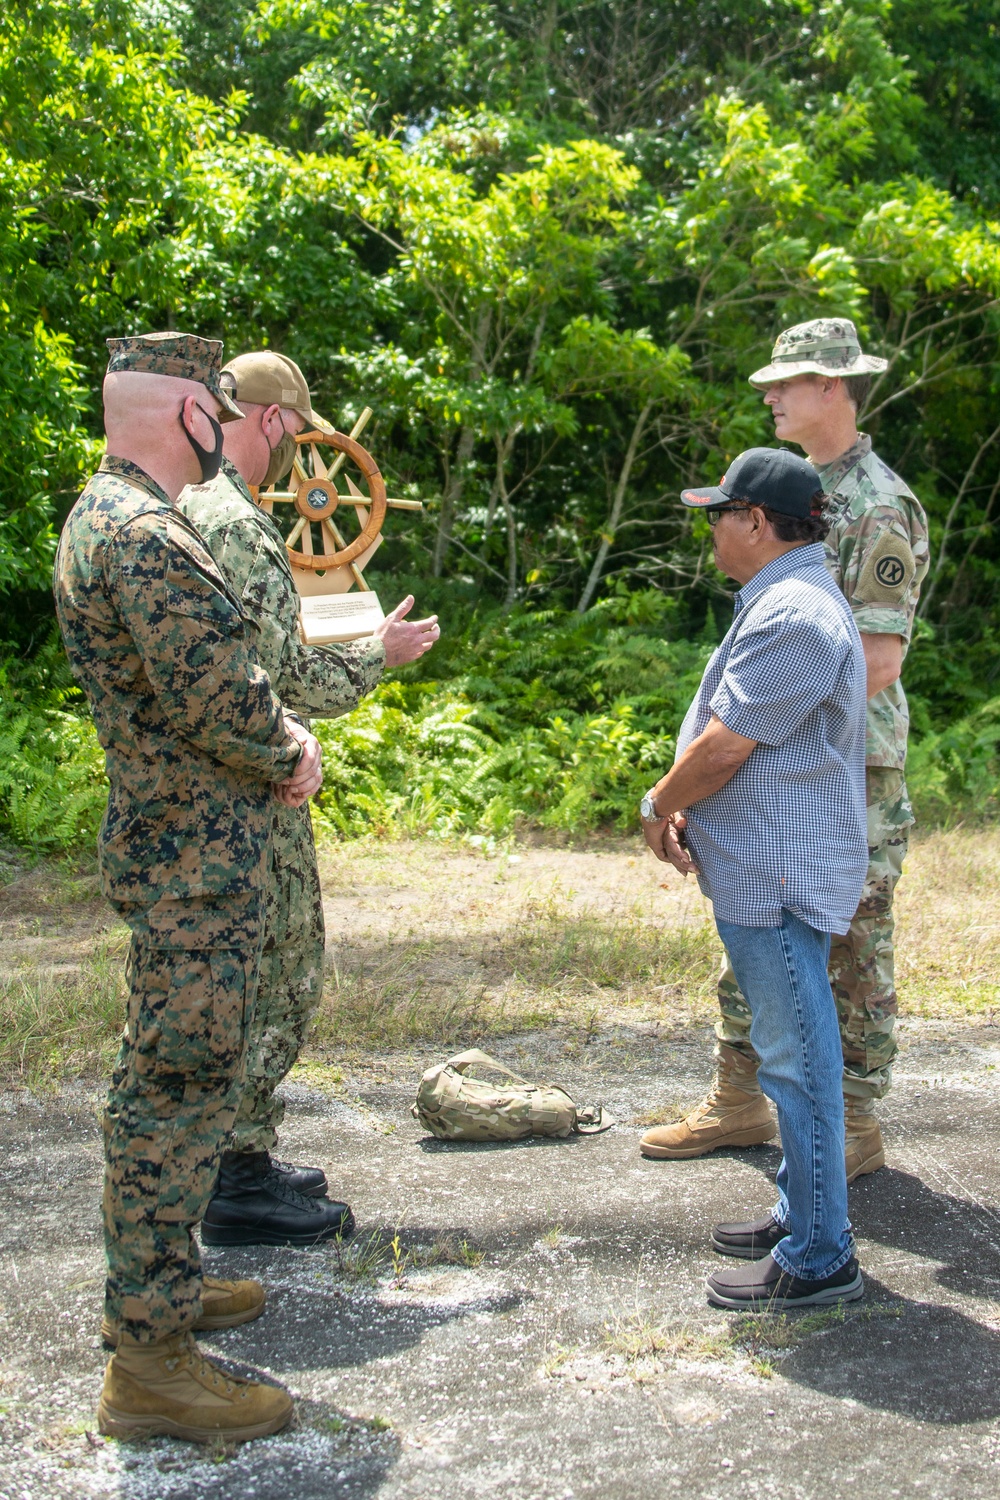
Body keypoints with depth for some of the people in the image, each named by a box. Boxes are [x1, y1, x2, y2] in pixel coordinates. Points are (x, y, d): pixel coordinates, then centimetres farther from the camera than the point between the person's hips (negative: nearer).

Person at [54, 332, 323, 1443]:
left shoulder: (104, 516, 14)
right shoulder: (144, 532, -21)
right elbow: (214, 693, -25)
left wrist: (276, 740, 5)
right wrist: (291, 753, -6)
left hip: (174, 845, 11)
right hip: (195, 860, -11)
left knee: (165, 1080, 20)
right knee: (180, 1089, -5)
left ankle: (155, 1284, 35)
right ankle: (148, 1364, 3)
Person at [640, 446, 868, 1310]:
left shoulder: (793, 618, -20)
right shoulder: (786, 601, 16)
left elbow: (724, 746, -21)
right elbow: (729, 732, 20)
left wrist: (659, 807, -5)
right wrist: (685, 806, 7)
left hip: (781, 878, -11)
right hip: (767, 872, 11)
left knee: (796, 1058, -4)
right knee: (791, 1054, 18)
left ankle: (819, 1260, 5)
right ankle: (804, 1216, 30)